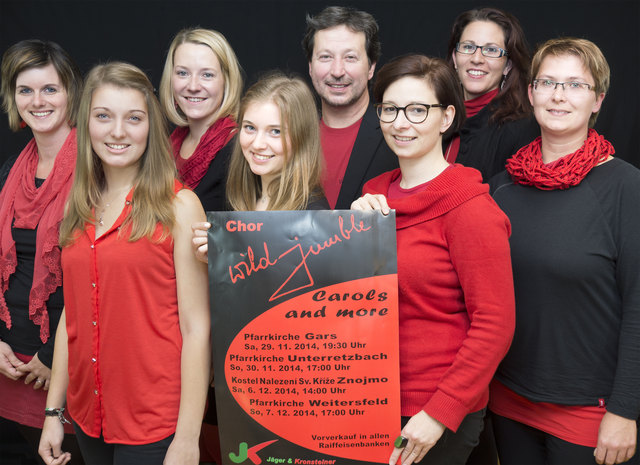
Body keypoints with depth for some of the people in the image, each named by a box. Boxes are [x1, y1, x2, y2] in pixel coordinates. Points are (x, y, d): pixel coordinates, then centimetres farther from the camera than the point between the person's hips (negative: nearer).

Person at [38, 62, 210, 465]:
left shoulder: (179, 205, -10)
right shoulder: (81, 208, 6)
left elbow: (196, 328, -12)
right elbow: (73, 314, 11)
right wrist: (54, 410, 11)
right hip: (88, 416, 5)